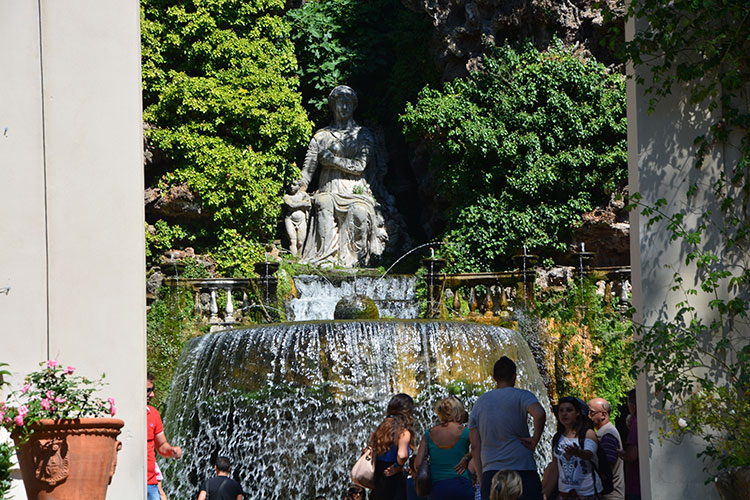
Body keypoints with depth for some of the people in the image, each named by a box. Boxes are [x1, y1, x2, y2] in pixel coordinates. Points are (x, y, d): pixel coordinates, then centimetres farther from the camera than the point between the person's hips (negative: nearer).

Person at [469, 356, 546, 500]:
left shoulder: (480, 402, 14)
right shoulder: (522, 396, 0)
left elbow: (475, 446, 12)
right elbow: (539, 414, -24)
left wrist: (481, 481, 13)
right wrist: (535, 440, -8)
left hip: (490, 473, 4)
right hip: (522, 468, -4)